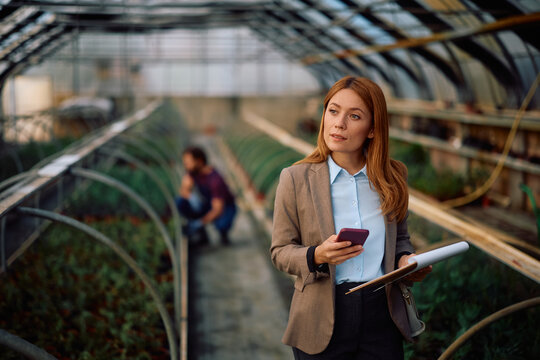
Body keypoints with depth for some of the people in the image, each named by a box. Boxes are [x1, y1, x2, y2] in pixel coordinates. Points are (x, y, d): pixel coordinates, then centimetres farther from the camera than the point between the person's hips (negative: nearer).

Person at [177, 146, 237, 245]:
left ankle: (223, 232, 0)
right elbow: (183, 190, -18)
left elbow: (218, 210, -37)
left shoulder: (215, 180, -33)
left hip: (225, 207, -6)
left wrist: (200, 223, -47)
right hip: (206, 205, 6)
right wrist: (192, 198, -39)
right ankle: (201, 235, -2)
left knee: (222, 224, -40)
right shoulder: (192, 170, -15)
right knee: (180, 202, -20)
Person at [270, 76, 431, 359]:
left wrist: (406, 260, -5)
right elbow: (280, 251, -2)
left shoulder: (392, 176, 3)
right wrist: (317, 256, -21)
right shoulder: (295, 179, -4)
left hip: (382, 315, 2)